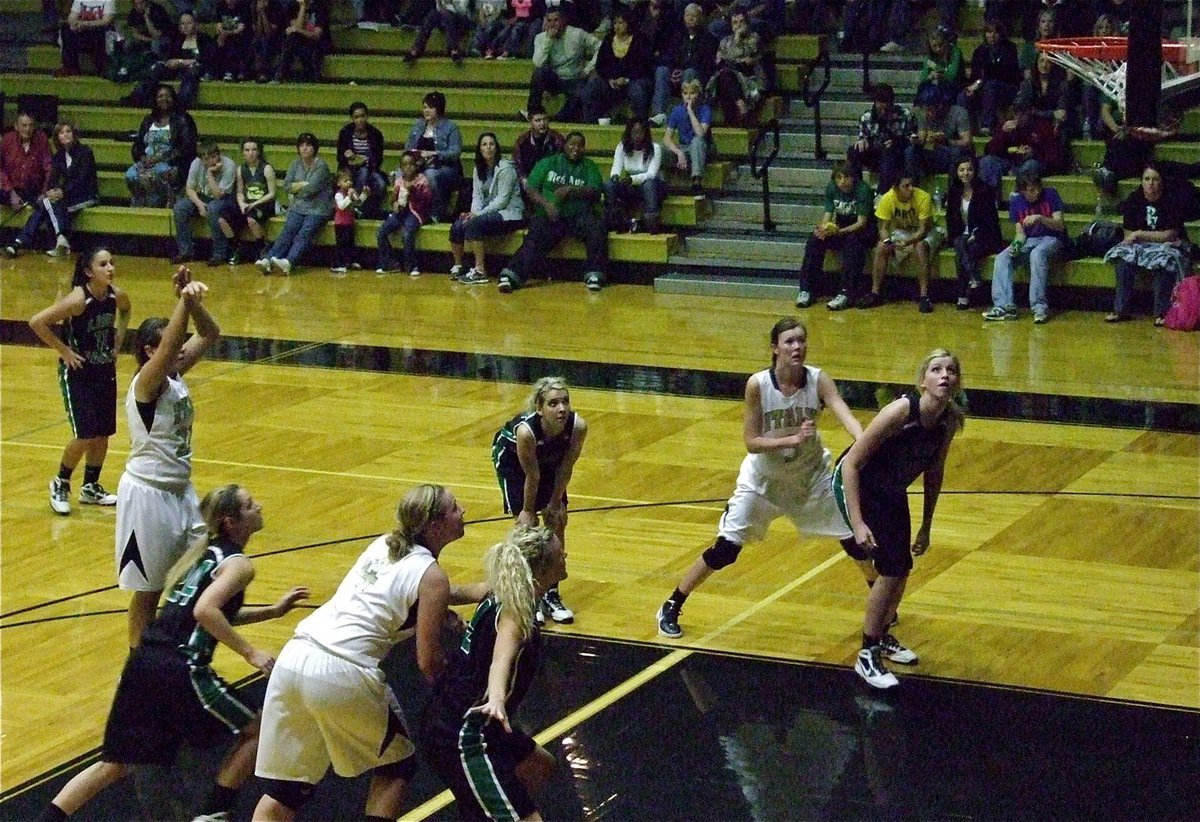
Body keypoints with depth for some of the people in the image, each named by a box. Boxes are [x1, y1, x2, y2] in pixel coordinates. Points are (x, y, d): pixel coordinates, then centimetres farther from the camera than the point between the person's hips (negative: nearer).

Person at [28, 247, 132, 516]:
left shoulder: (116, 296, -6)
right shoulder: (78, 299, -24)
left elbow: (125, 311, 20)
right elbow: (37, 322, -23)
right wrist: (63, 350, -18)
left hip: (105, 370, 6)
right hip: (77, 372, -6)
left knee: (103, 433, 11)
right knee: (85, 436, -11)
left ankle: (91, 488, 29)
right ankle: (61, 484, 12)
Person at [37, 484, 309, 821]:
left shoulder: (207, 552, 21)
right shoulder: (238, 563, -5)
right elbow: (206, 611, -22)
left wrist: (273, 610, 26)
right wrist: (250, 652, -17)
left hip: (144, 663, 8)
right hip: (180, 671, -8)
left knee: (114, 765, 15)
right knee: (253, 732, 11)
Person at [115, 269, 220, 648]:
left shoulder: (176, 376, 2)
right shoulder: (147, 382, -19)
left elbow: (210, 335, 3)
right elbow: (169, 345, -39)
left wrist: (192, 301, -14)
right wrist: (185, 300, -44)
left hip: (180, 489, 8)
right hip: (147, 493, -8)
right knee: (149, 588, 4)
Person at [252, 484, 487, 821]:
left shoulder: (384, 544, 18)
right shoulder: (431, 575, -2)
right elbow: (428, 664, -4)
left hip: (293, 658, 7)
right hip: (343, 676, -7)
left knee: (285, 788, 12)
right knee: (397, 765, 18)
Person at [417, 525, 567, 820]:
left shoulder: (503, 597, 7)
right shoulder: (515, 611, -20)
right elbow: (503, 655, -41)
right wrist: (497, 699, -60)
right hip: (461, 739, -11)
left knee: (541, 767, 31)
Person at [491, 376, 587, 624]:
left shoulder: (578, 426, -34)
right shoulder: (525, 431, -42)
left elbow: (566, 468, -17)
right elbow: (532, 476, -27)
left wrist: (555, 503, -8)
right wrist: (527, 511, -13)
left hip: (549, 459, 4)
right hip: (510, 456, -4)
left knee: (557, 521, 0)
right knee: (527, 525, -9)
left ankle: (551, 596, 14)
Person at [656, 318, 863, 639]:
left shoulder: (819, 380, -19)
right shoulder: (758, 384, -22)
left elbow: (845, 415, -36)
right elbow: (751, 442, -22)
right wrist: (793, 439, -36)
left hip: (811, 477, 2)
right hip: (763, 479, -2)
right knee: (725, 550, -5)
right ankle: (671, 608, 12)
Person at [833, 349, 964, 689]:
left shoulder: (951, 420, -13)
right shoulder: (900, 411, -32)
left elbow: (934, 472, 5)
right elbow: (852, 463, -28)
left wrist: (925, 528, 10)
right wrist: (858, 523, -32)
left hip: (891, 492, 7)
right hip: (855, 485, -7)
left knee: (901, 568, 12)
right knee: (891, 568, -15)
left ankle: (882, 636, 39)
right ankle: (867, 657, -2)